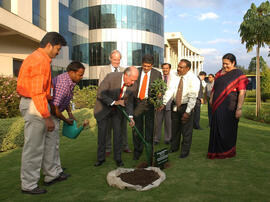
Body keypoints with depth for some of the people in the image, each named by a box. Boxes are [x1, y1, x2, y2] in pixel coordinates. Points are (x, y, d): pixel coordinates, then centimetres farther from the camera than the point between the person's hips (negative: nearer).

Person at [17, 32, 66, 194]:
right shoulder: (40, 61, -17)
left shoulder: (35, 58, 15)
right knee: (33, 147, 0)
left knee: (45, 141, 20)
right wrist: (47, 117, -22)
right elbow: (37, 92, -23)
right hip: (35, 105, -11)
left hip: (34, 103, 11)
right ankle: (29, 185, 14)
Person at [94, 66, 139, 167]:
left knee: (118, 132, 0)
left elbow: (129, 101, -3)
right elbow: (100, 94, -23)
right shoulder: (111, 77, -29)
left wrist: (130, 117, -13)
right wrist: (114, 102, -28)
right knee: (102, 133, 3)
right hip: (104, 107, -3)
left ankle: (118, 158, 15)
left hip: (118, 109, 3)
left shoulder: (132, 85, -15)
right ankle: (101, 158, 19)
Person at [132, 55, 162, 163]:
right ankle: (137, 150, 20)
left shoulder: (157, 74, 3)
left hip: (150, 102, -1)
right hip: (137, 102, 1)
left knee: (149, 128, 5)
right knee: (137, 128, 6)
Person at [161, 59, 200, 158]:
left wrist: (187, 112, -23)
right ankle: (174, 147, 36)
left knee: (186, 130, 5)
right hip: (175, 105, 4)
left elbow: (192, 97, -20)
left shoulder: (193, 79, -18)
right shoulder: (175, 76, -6)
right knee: (174, 128, 16)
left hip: (186, 106, -4)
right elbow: (170, 90, -11)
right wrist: (164, 103, -22)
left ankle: (185, 151, 23)